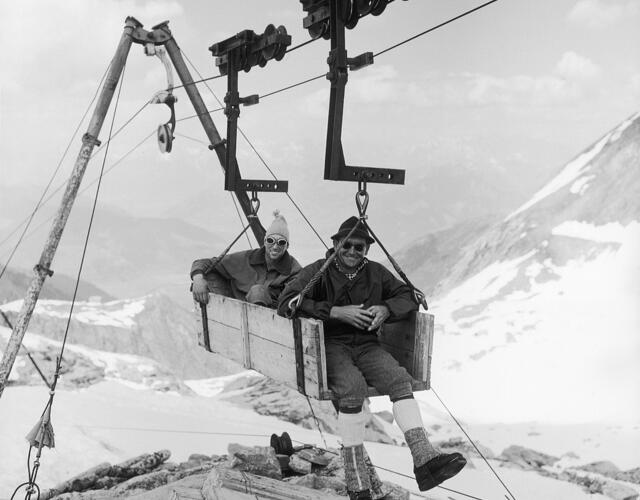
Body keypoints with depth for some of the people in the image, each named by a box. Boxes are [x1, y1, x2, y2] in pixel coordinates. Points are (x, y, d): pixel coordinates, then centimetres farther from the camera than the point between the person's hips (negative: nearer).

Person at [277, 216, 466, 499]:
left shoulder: (376, 273, 15)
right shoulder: (318, 272, 1)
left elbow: (408, 296, 20)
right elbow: (286, 303, -12)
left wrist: (386, 309, -4)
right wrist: (336, 311, -18)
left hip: (367, 345, 4)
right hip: (331, 346, -4)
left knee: (399, 378, -26)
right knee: (352, 386, -34)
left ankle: (424, 459, -34)